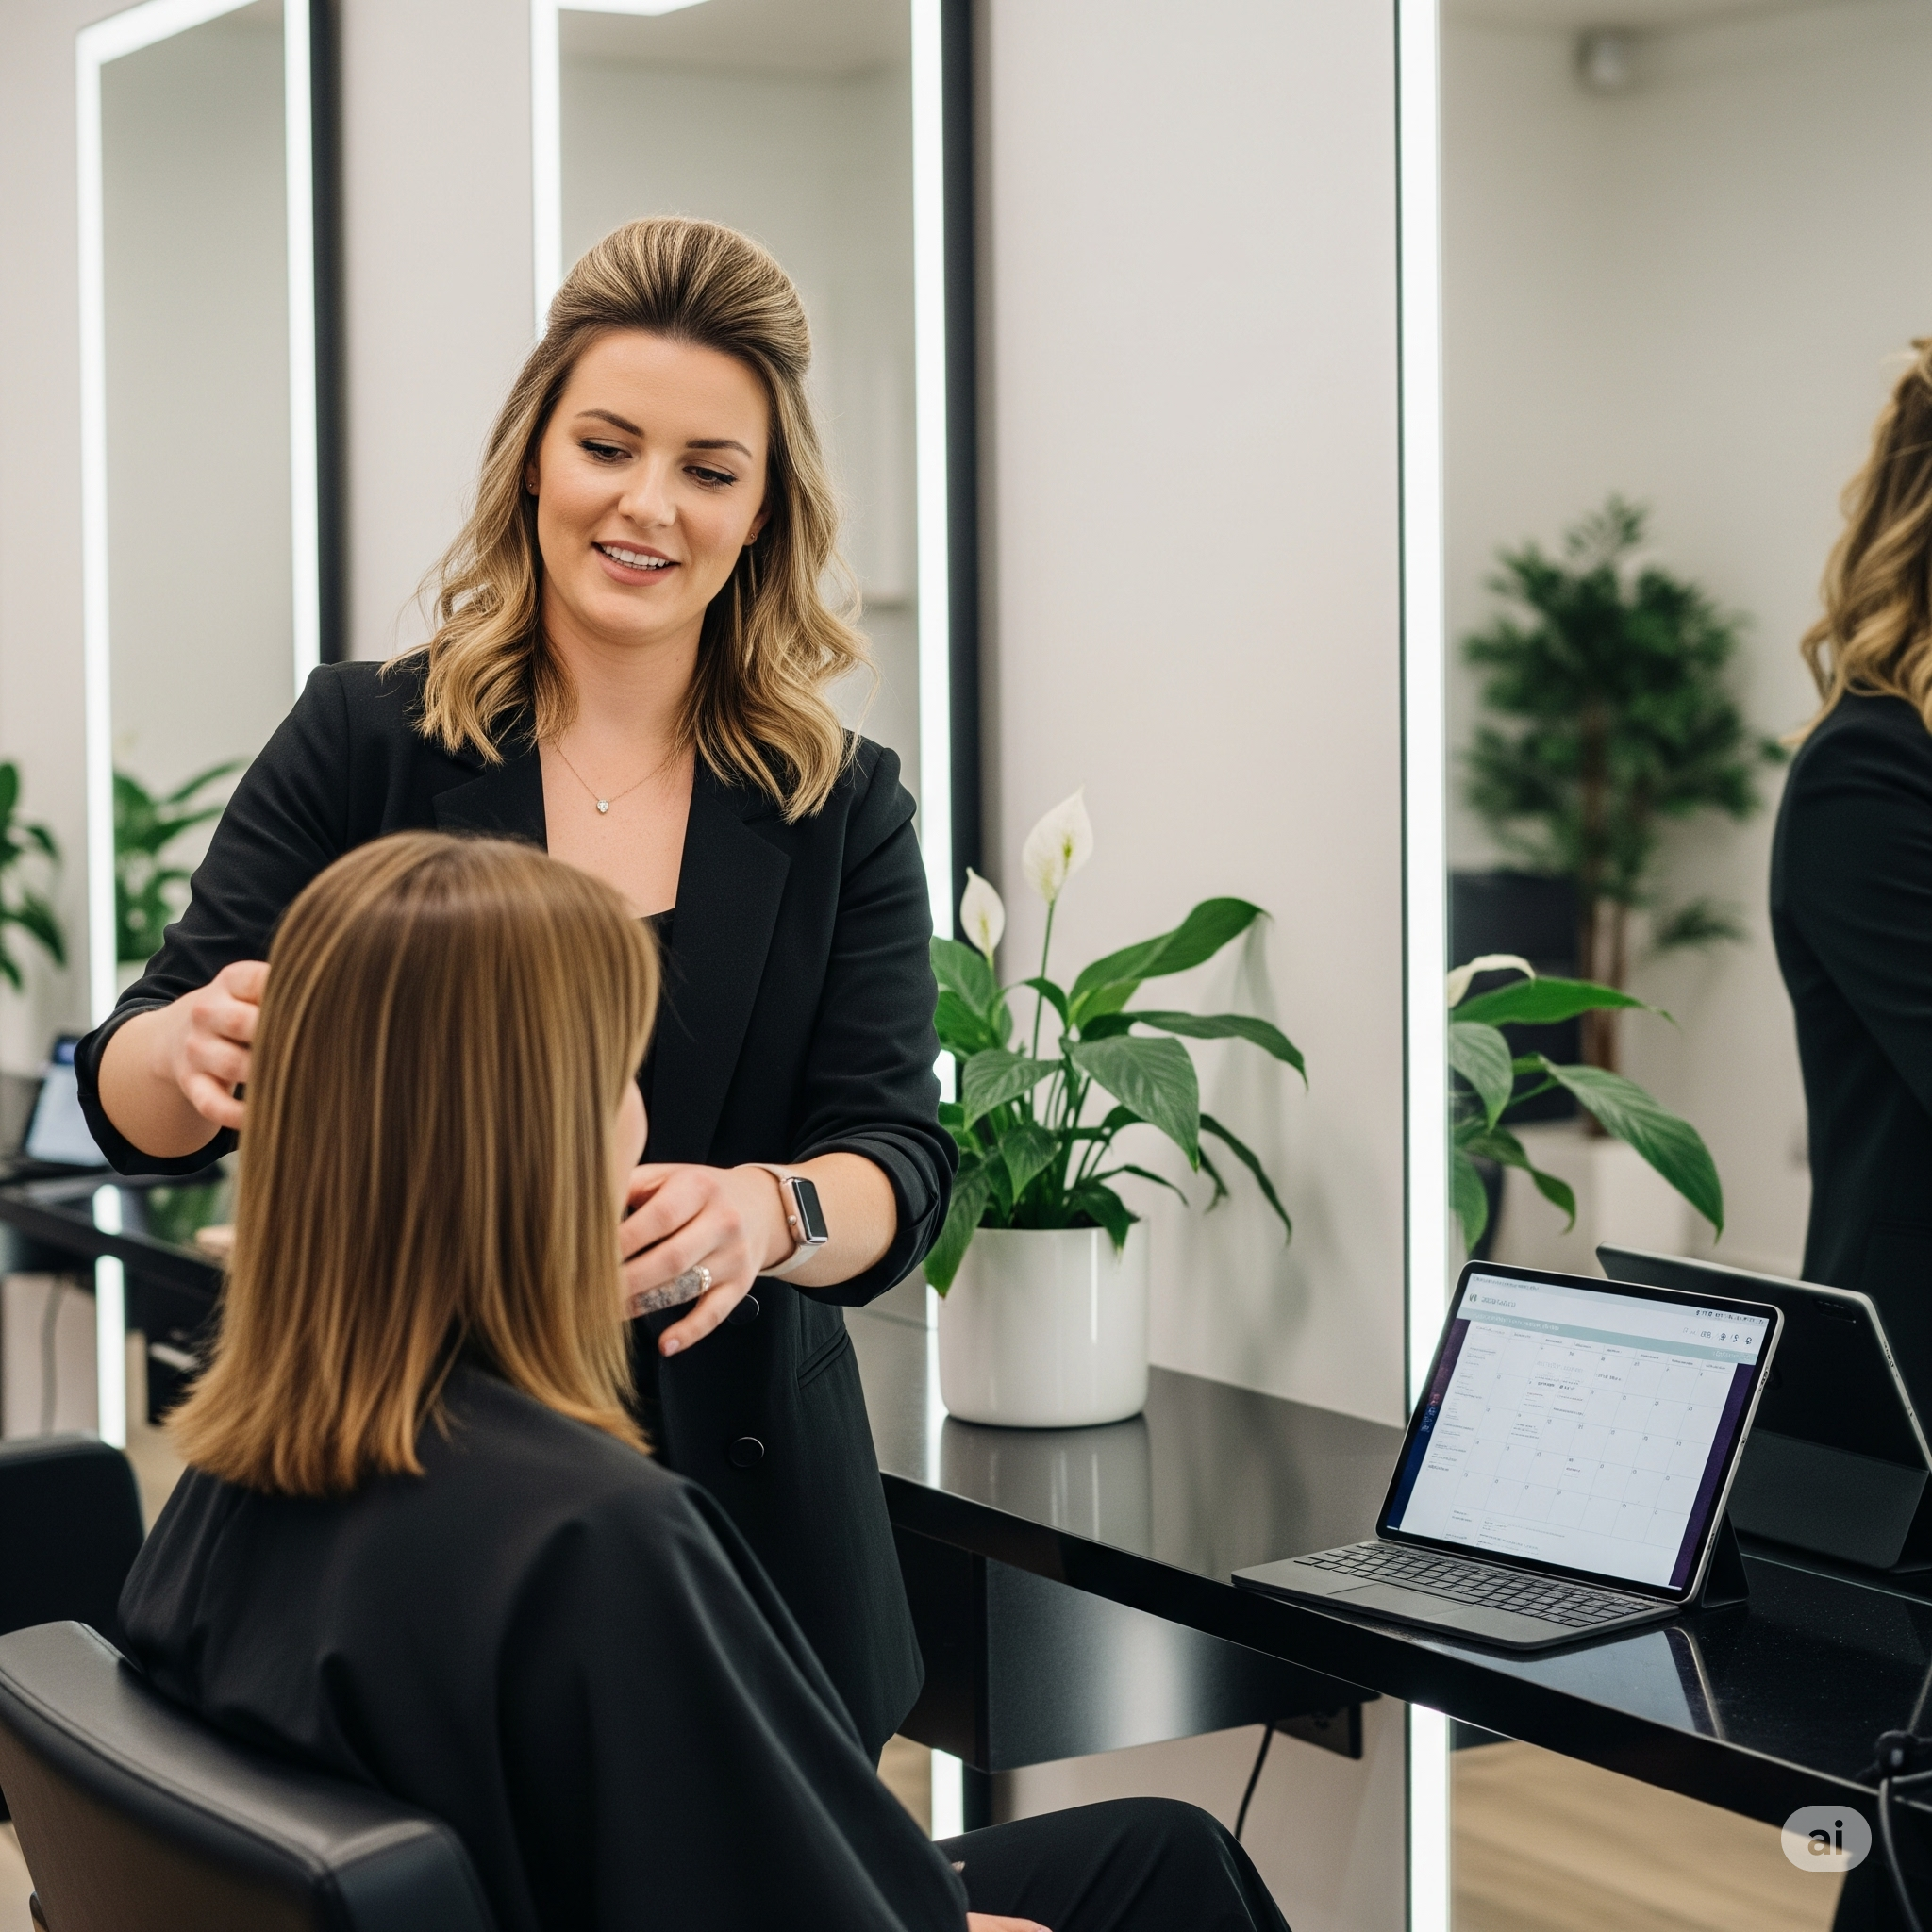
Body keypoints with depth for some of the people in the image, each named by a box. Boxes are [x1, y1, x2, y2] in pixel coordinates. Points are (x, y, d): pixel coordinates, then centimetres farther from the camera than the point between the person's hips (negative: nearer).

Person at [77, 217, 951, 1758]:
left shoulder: (845, 810, 2)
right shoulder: (364, 746, -1)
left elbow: (901, 1157, -5)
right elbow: (133, 1098, -3)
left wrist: (764, 1214, -28)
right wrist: (192, 1050, -28)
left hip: (738, 1508, 1)